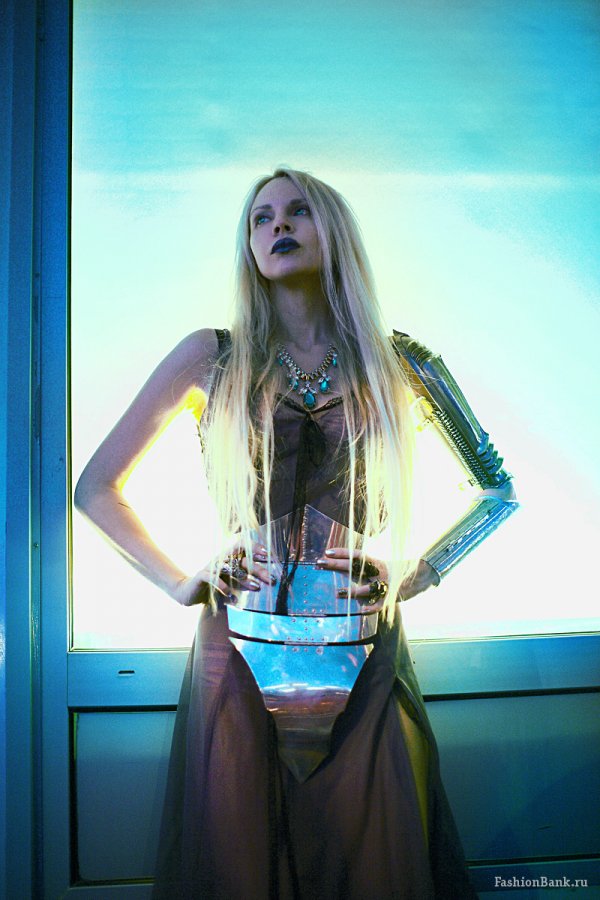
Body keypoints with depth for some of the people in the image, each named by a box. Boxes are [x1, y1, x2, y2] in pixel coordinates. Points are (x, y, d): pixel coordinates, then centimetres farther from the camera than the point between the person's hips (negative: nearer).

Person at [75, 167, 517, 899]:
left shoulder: (396, 362, 5)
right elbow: (96, 488, 8)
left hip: (364, 668, 1)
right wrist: (176, 582, -1)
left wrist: (423, 571, 3)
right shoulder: (212, 357, 3)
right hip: (239, 665, 0)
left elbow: (498, 487, 15)